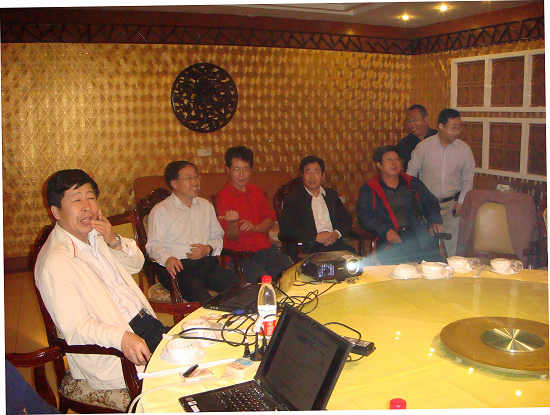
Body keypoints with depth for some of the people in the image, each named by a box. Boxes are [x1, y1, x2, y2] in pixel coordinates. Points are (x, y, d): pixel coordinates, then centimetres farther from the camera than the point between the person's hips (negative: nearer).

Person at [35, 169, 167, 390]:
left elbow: (136, 264, 16)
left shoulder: (95, 234, 8)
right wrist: (122, 338, -39)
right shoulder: (54, 264, -18)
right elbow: (75, 327, -23)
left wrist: (114, 241, -5)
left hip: (145, 321, 8)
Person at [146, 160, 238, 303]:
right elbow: (154, 245, -3)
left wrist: (208, 249, 0)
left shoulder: (206, 205, 22)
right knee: (201, 297, -33)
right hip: (179, 266, -4)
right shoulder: (160, 210, 6)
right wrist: (168, 259, -24)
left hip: (207, 263, 4)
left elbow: (217, 236, 22)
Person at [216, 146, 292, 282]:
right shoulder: (223, 197, -5)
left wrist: (254, 228, -6)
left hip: (265, 248, 6)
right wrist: (232, 224, -30)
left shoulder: (256, 191, 15)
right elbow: (232, 237, -7)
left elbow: (270, 219, 15)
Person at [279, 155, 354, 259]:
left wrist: (337, 233, -4)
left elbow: (346, 220, 18)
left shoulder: (331, 195, 21)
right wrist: (316, 236, -13)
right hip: (307, 248, -4)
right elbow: (287, 229, -5)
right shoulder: (293, 198, 6)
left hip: (334, 242, 4)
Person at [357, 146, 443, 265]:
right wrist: (385, 231, -14)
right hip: (393, 241, -2)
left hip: (420, 234, 3)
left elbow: (431, 202, 25)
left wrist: (435, 221, 4)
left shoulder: (413, 183, 23)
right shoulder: (369, 189, 12)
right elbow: (364, 216, 1)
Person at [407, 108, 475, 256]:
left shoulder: (464, 149, -1)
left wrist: (461, 202, -1)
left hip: (452, 204, 1)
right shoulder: (423, 147, -6)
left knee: (452, 246, 2)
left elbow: (468, 179, 8)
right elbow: (411, 175, 2)